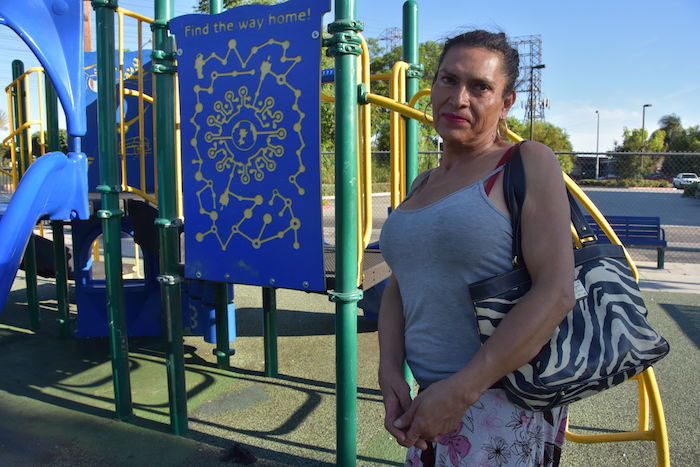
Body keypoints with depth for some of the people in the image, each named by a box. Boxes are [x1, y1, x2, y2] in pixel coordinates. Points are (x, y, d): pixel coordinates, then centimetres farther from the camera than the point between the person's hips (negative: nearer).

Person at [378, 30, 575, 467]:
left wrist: (460, 392, -21)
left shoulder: (528, 163, -9)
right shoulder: (423, 185, 11)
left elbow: (556, 291, -19)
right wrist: (391, 372, -6)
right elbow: (399, 286, 10)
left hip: (503, 405, -6)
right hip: (434, 399, 6)